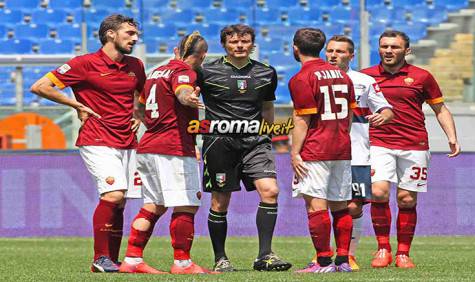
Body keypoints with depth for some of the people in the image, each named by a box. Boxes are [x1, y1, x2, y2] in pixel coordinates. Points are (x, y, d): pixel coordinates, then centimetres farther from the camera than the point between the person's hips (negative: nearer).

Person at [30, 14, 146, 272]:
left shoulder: (135, 66, 13)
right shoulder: (85, 64, -6)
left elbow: (142, 93, 36)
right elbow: (40, 87, -6)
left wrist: (138, 115, 15)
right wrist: (78, 105, -5)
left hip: (128, 143, 6)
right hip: (98, 142, -6)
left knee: (119, 203, 4)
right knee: (113, 194, -22)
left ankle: (113, 260, 9)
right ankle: (100, 258, -15)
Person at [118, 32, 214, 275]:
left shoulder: (157, 72, 20)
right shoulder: (183, 71, -6)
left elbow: (139, 108, 33)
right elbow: (182, 90, -31)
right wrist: (189, 98, -53)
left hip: (147, 146, 9)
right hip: (174, 149, -9)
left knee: (152, 207, 13)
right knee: (186, 206, -5)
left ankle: (132, 260, 12)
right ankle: (182, 262, -5)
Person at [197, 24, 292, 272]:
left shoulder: (266, 73, 10)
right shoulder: (207, 72, -2)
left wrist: (266, 137, 26)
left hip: (254, 141, 3)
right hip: (220, 141, -2)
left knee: (270, 190, -15)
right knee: (220, 202, 2)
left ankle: (264, 255, -11)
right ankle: (220, 259, 16)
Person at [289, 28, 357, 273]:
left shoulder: (301, 79, -9)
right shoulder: (340, 74, 13)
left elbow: (302, 121, -12)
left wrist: (295, 153, -9)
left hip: (315, 152, -7)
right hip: (342, 150, 7)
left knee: (316, 205, -7)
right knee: (340, 206, 10)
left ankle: (324, 261, -10)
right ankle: (343, 260, 10)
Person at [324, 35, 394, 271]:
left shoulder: (364, 82, 5)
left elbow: (388, 111, 5)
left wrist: (382, 117, -17)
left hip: (356, 154, -1)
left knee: (354, 207, -4)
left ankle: (349, 255, 11)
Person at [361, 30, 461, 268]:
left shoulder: (421, 77, 5)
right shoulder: (366, 76, 7)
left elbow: (440, 109, 13)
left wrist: (452, 138, 2)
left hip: (414, 146, 0)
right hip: (379, 143, 0)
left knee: (407, 200, 0)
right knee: (379, 192, -17)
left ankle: (403, 253, 10)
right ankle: (383, 249, -6)